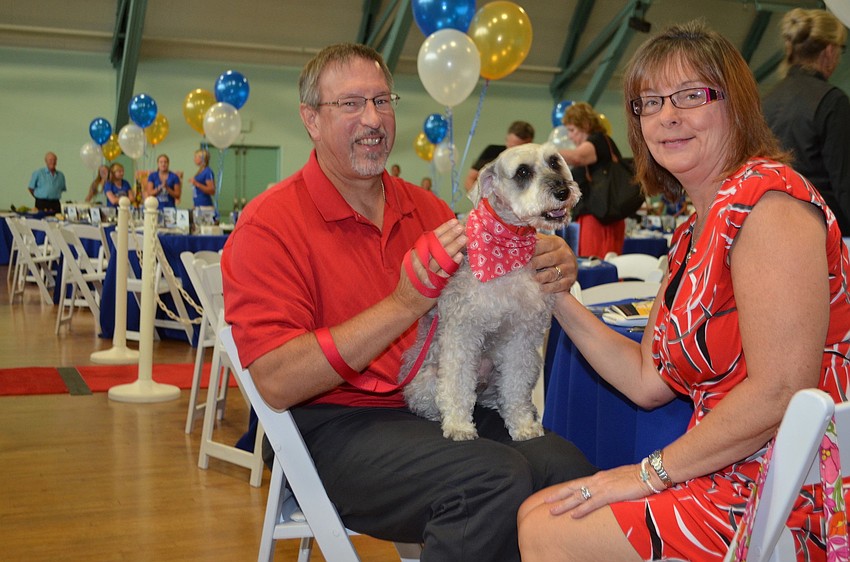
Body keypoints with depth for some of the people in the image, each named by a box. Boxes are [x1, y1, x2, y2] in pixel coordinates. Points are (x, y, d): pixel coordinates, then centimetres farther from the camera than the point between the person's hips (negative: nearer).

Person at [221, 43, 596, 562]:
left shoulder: (425, 207, 12)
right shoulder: (270, 223, -6)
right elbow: (277, 382, -15)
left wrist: (549, 274, -5)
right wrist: (405, 305, -21)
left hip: (443, 409, 6)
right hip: (338, 424, -5)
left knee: (567, 465, -21)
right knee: (497, 480, -29)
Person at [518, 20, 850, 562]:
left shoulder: (767, 197, -17)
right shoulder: (693, 233, 13)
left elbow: (780, 392, -24)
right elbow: (649, 381, 11)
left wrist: (652, 472, -15)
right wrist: (557, 297, 5)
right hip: (728, 479, 9)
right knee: (535, 512, 9)